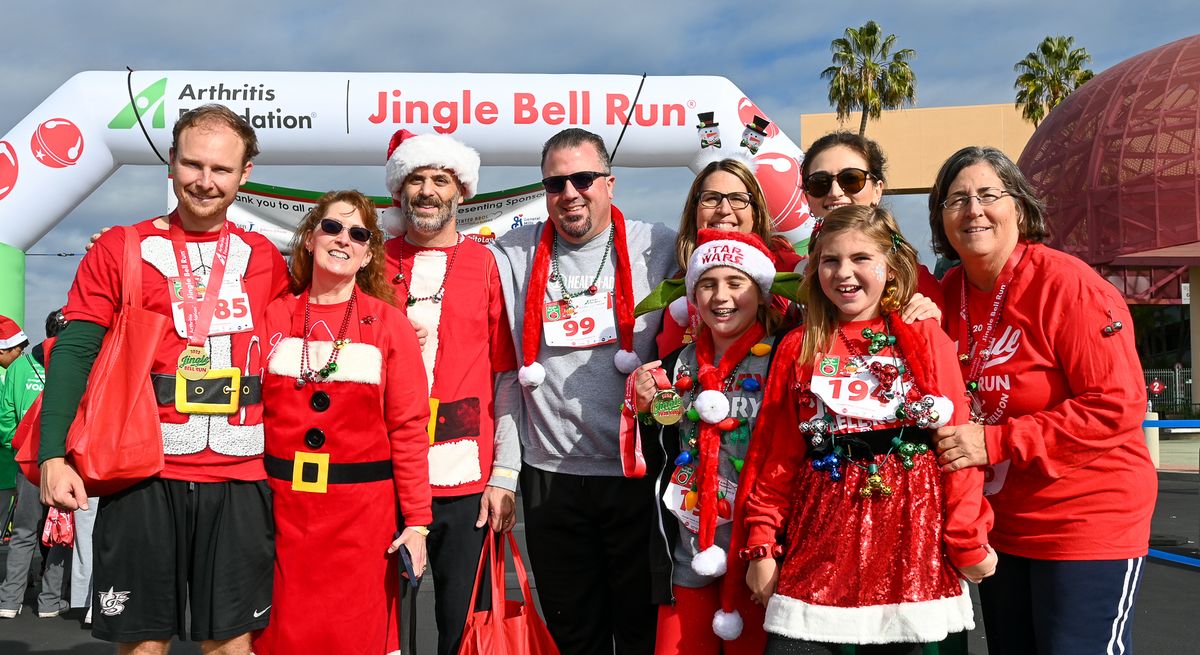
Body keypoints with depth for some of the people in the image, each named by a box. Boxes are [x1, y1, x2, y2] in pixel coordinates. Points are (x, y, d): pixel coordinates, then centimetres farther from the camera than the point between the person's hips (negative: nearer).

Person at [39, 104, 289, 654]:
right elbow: (74, 353, -2)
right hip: (143, 473, -1)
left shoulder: (265, 260, 10)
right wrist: (53, 454, -12)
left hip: (240, 478, 2)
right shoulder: (119, 249, 3)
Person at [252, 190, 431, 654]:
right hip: (282, 502, 2)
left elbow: (408, 428, -2)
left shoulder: (390, 324, 0)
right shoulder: (273, 317, 6)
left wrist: (417, 521, -6)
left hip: (363, 509, -1)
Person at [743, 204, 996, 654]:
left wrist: (968, 541, -4)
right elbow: (775, 452, 6)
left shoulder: (926, 339, 1)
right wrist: (762, 544, 3)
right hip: (821, 535, 1)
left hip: (909, 531, -1)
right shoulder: (799, 348, 6)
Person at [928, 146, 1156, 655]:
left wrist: (997, 442, -24)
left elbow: (1118, 406, -22)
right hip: (999, 524, 7)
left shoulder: (1067, 284, -18)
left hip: (1089, 522, -6)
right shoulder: (946, 294, 2)